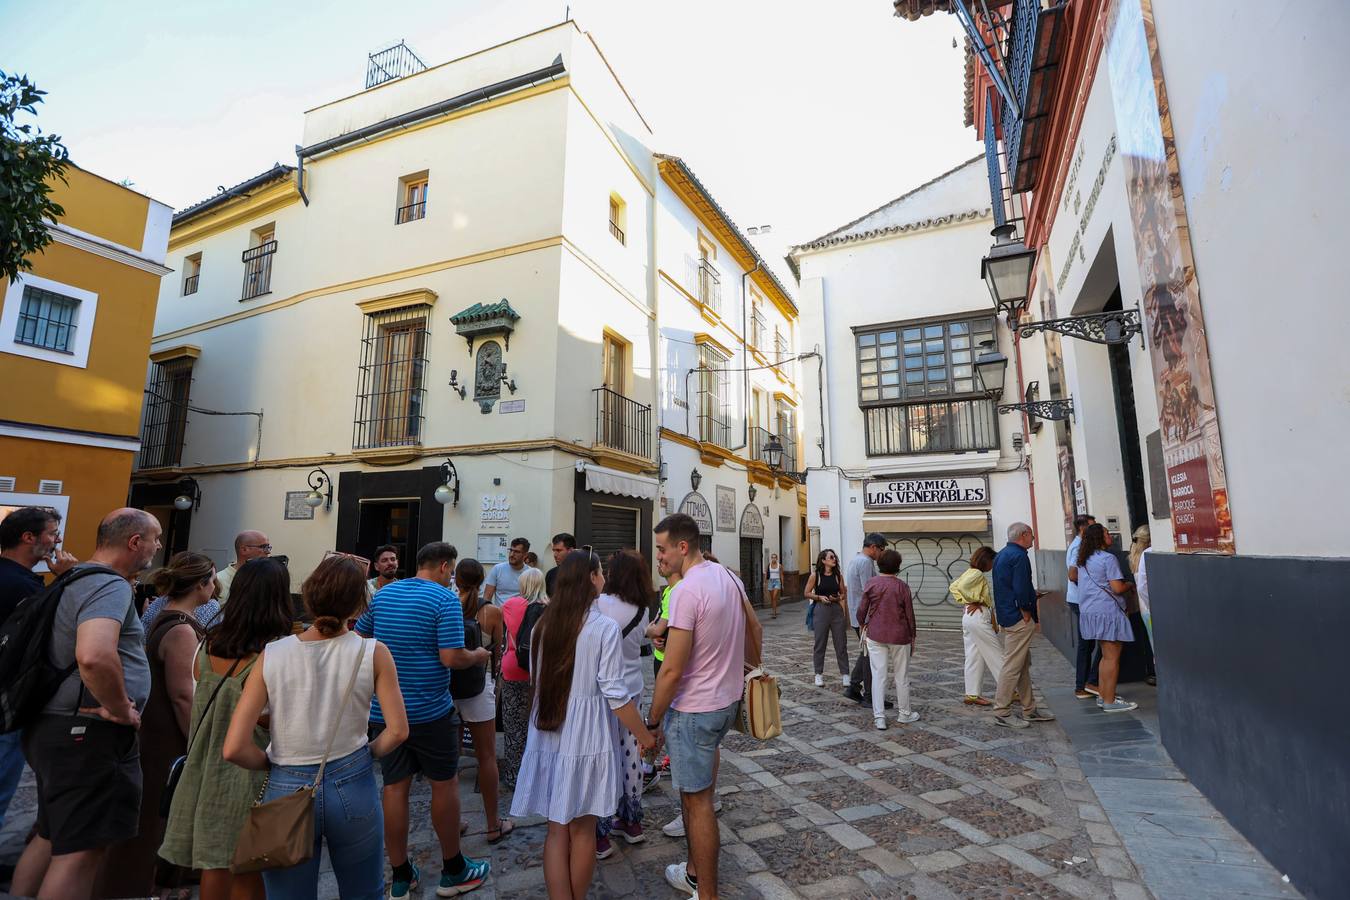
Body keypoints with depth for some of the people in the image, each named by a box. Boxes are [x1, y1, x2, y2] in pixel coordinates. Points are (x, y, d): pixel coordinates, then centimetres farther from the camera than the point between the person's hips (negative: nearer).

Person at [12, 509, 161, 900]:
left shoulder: (75, 579, 12)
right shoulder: (110, 586, -21)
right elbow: (94, 656, -38)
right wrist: (122, 709, -23)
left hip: (53, 726, 10)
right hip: (89, 735, -10)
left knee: (51, 837, 23)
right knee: (82, 850, 0)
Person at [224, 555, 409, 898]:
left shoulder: (271, 655, -10)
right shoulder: (373, 653, -12)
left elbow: (234, 749, -11)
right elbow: (398, 730, -11)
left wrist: (274, 764, 7)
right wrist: (366, 754, 7)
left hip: (287, 791, 0)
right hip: (353, 786, 0)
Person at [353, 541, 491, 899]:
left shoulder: (382, 594, 4)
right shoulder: (445, 599, -15)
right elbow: (451, 658, -21)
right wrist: (478, 656, -2)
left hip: (384, 709, 5)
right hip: (429, 710, -5)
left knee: (395, 787, 12)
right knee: (445, 784, 10)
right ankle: (454, 870, 24)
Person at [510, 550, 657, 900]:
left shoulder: (544, 624, 1)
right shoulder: (604, 627, -15)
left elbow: (538, 679, 11)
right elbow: (614, 692, -16)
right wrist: (644, 734, -5)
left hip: (548, 735, 5)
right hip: (586, 737, -4)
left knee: (556, 828, 13)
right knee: (583, 830, 13)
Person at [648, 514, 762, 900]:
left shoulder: (686, 591, -25)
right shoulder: (727, 577, 2)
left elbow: (672, 670, -23)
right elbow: (755, 630, 14)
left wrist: (653, 720, -12)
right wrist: (753, 670, 28)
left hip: (694, 710, -9)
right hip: (727, 700, 9)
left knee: (697, 800, 6)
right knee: (697, 790, 22)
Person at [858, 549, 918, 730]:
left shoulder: (871, 583, -5)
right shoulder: (902, 586, -8)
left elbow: (862, 609, -2)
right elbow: (909, 614, -2)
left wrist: (862, 625, 18)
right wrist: (913, 636, 11)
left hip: (875, 635, 1)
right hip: (899, 636, -1)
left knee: (878, 675, 4)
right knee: (901, 676, 14)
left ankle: (879, 717, 4)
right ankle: (904, 714, 28)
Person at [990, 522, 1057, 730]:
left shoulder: (1002, 555, 15)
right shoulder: (1019, 556, -17)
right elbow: (1021, 590, -24)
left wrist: (1032, 593, 20)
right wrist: (1027, 613, -13)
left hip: (1006, 617, 11)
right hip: (1019, 619, -11)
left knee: (1023, 665, 18)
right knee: (1012, 666, -5)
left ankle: (1029, 710, 28)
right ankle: (1001, 713, 1)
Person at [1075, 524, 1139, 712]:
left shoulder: (1084, 561, 13)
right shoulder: (1108, 558, -13)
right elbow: (1117, 588, -18)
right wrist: (1129, 585, 4)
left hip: (1090, 611, 9)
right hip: (1107, 611, -9)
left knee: (1106, 656, 19)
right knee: (1112, 658, -3)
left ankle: (1103, 695, 24)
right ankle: (1110, 702, 1)